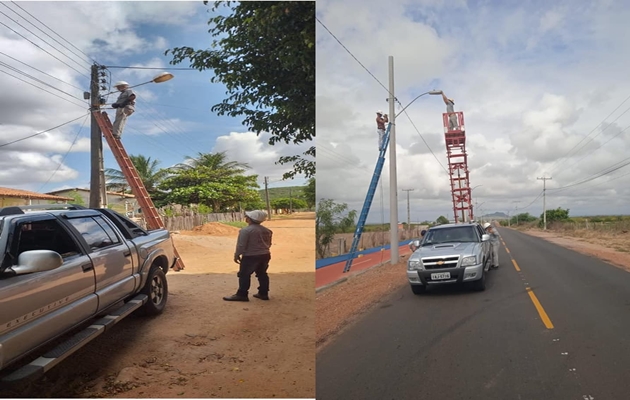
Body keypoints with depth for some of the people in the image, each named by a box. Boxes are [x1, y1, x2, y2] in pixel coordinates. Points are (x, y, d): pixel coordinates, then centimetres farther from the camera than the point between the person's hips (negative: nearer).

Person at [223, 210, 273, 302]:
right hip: (265, 255, 7)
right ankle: (263, 293, 19)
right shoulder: (266, 230, 8)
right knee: (262, 274, 16)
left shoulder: (245, 230, -16)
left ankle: (242, 295, 7)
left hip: (250, 256, -7)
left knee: (244, 275, 3)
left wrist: (236, 255, -4)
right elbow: (268, 243, 16)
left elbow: (241, 245, -16)